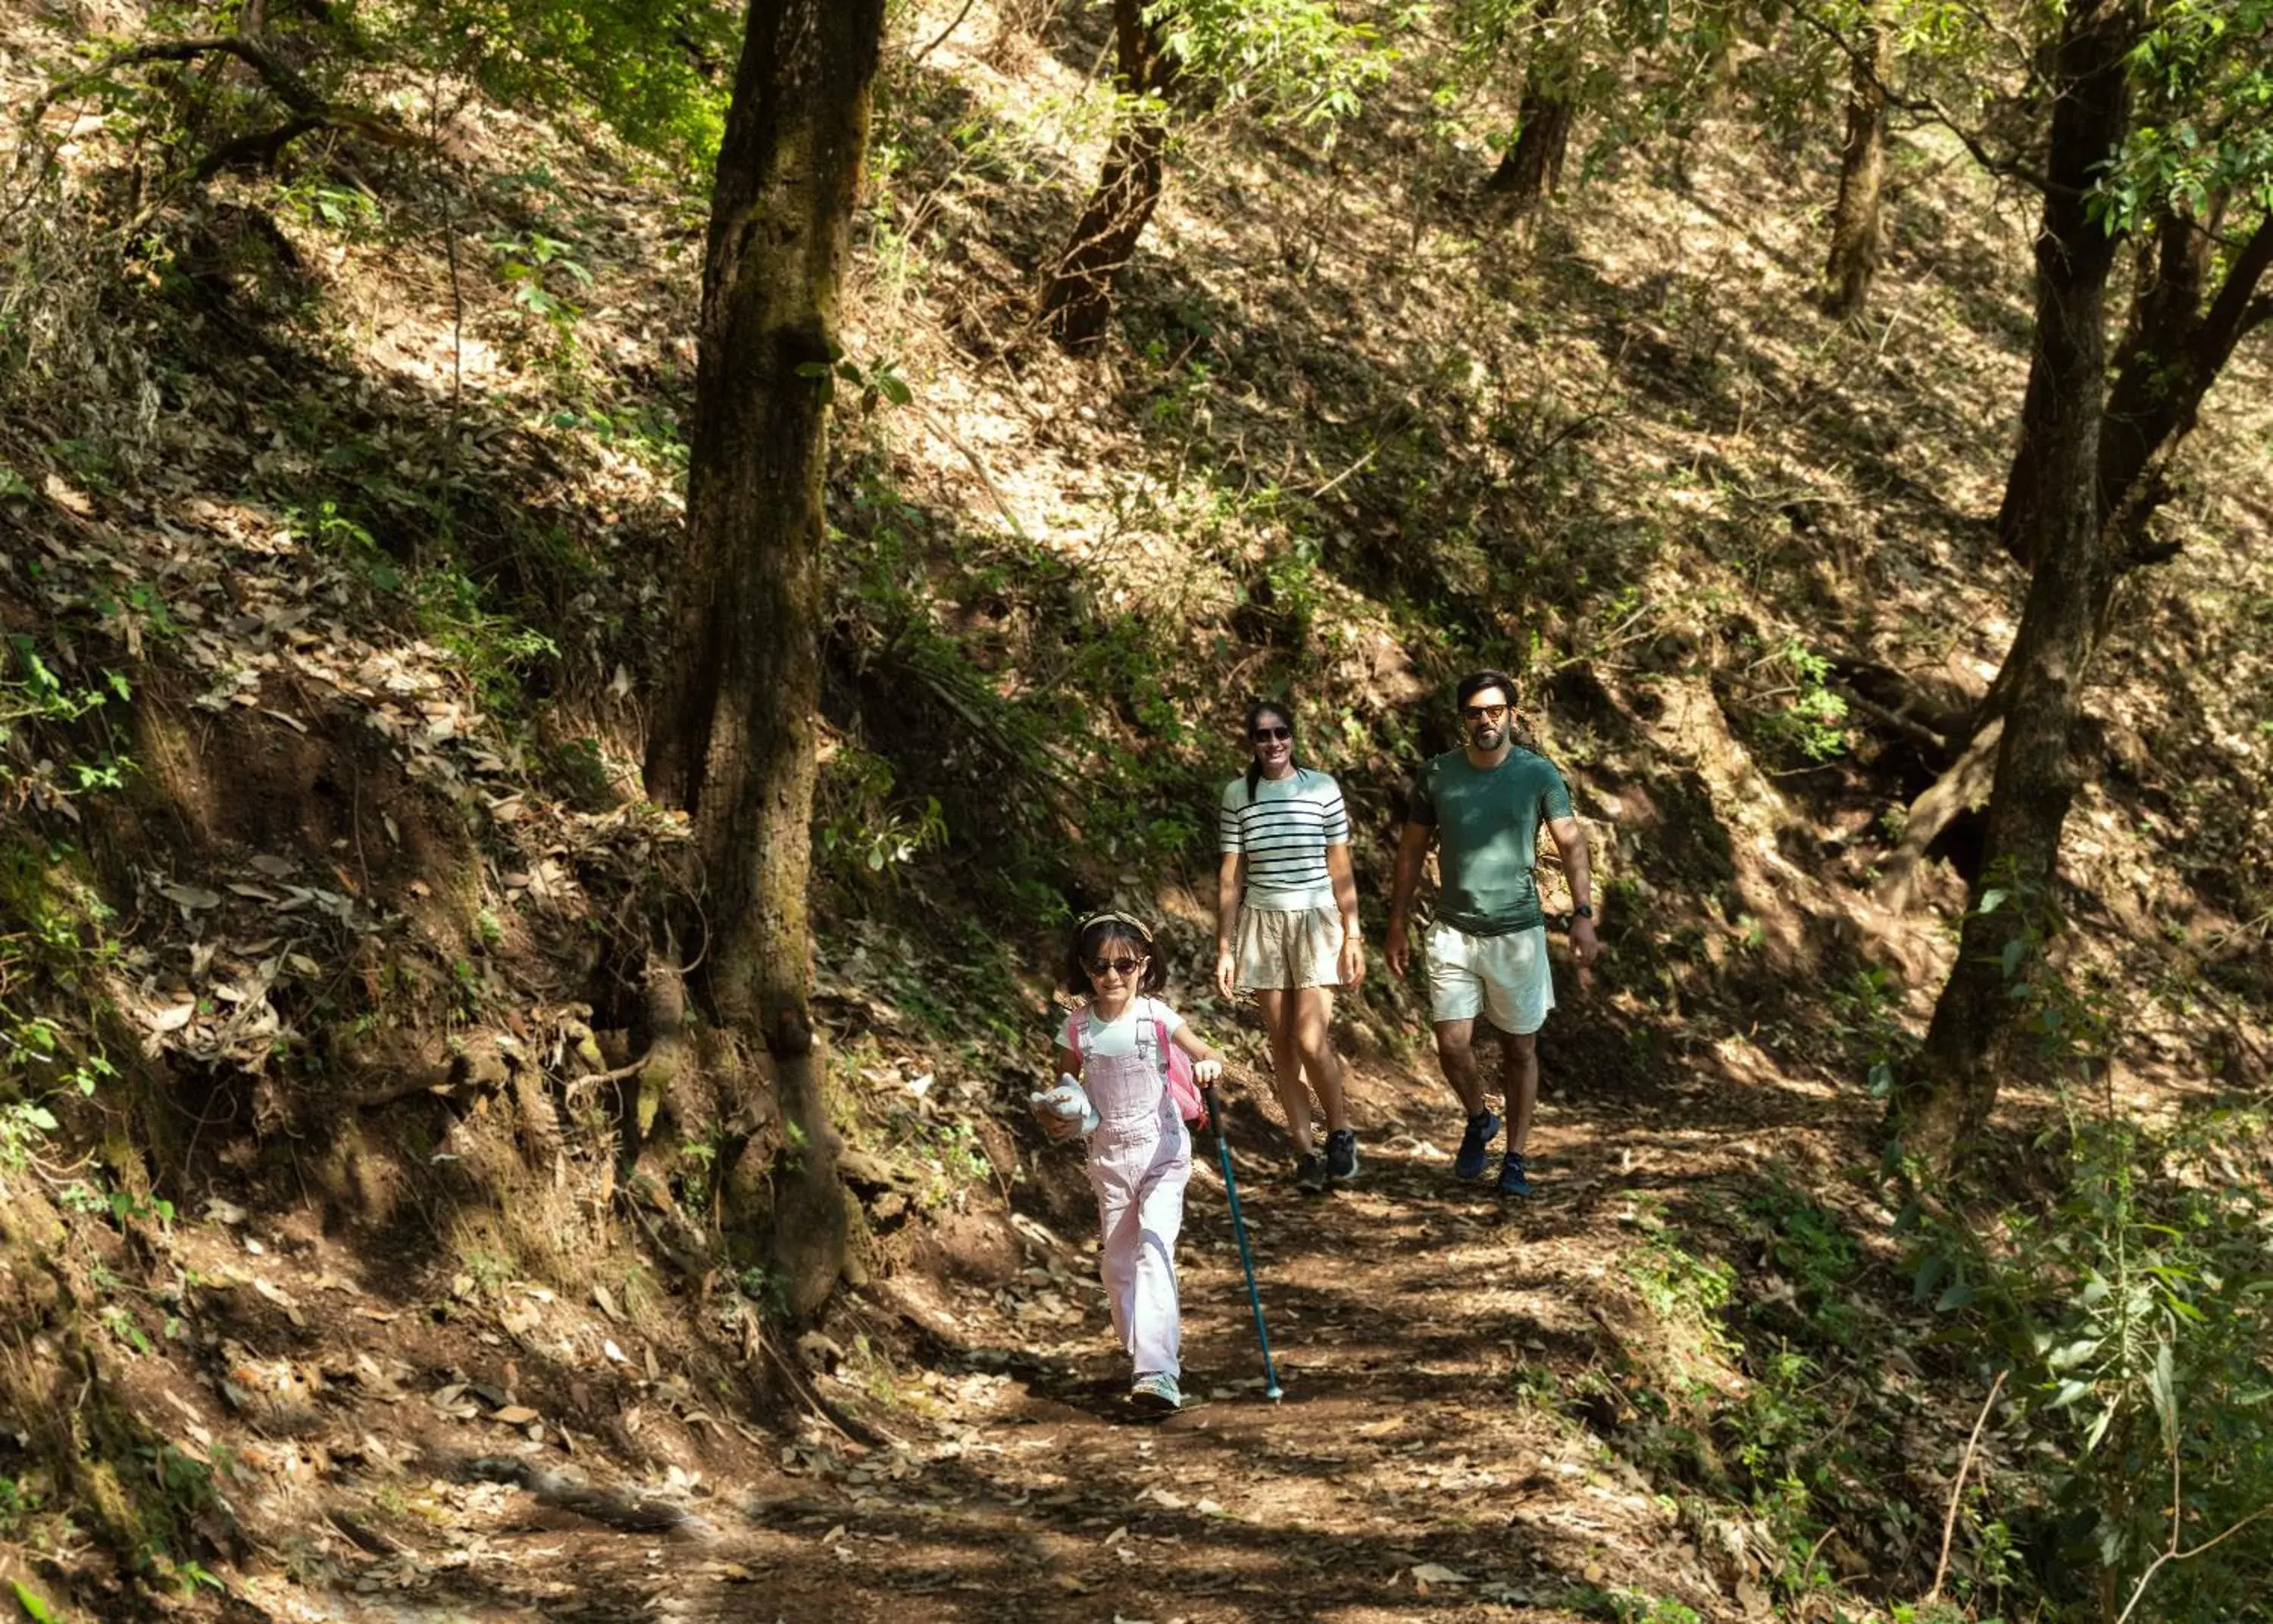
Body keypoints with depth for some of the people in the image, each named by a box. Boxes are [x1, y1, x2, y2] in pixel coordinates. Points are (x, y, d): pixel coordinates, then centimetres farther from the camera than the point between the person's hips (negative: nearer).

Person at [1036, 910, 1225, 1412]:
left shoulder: (1156, 1018, -9)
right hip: (1108, 1157, 4)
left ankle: (1159, 1373, -26)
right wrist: (1053, 1119, -12)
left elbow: (1209, 1056, -6)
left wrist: (1209, 1066, -30)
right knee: (1116, 1263, 11)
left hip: (1161, 1151, -4)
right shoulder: (1077, 1028, -2)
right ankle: (1155, 1346, 34)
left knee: (1154, 1249, -19)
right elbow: (1063, 1091, 9)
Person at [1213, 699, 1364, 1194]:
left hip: (1317, 920, -2)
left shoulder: (1322, 788, 0)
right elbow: (1230, 875, 5)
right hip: (1262, 924, 2)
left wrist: (1353, 936, -1)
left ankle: (1341, 1132, 8)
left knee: (1310, 1040, -13)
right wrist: (1224, 948, 2)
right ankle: (1305, 1153, 11)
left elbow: (1340, 867, 2)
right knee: (1282, 1045, 3)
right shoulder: (1237, 795, 3)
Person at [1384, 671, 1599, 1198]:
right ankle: (1479, 1120, 24)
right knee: (1452, 1045, -6)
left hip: (1518, 931, -1)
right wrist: (1397, 926, 7)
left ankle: (1515, 1160, 18)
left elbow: (1571, 843, -5)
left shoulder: (1538, 774, -4)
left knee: (1520, 1050, 6)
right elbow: (1412, 851, 8)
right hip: (1454, 931, 1)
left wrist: (1582, 915, -18)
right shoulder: (1437, 775, 0)